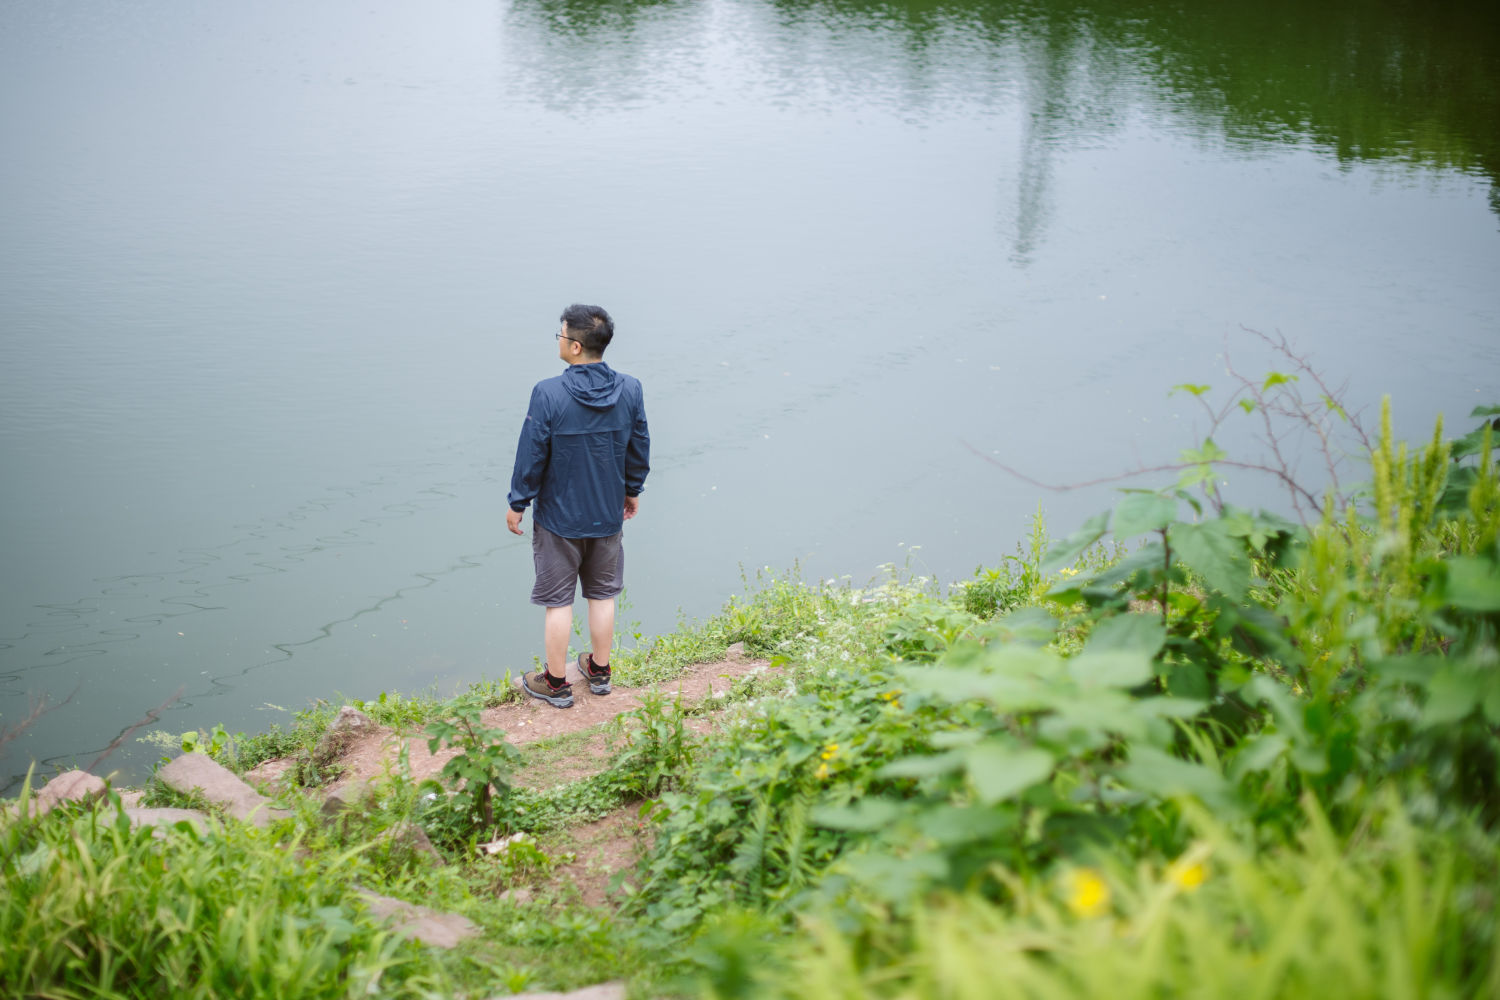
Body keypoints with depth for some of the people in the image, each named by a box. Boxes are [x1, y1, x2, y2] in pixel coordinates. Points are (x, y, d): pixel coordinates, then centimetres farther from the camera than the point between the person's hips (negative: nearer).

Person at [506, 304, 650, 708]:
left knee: (558, 601, 9)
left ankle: (555, 683, 20)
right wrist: (632, 490, 21)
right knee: (602, 595, 19)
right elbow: (640, 448, 4)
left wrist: (518, 502, -1)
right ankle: (599, 671, 32)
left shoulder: (549, 394, -22)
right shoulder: (629, 390, -8)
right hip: (608, 515, 4)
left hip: (559, 517, -4)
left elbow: (531, 454, -15)